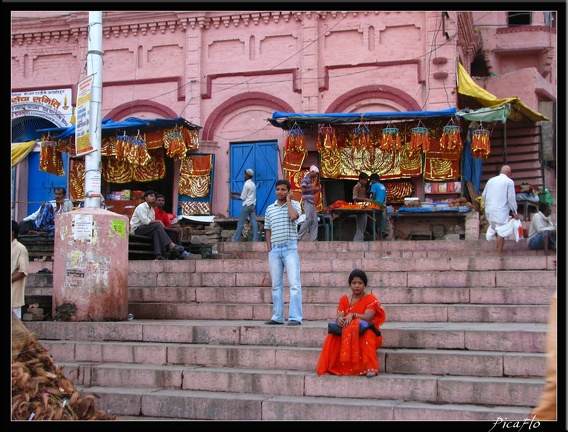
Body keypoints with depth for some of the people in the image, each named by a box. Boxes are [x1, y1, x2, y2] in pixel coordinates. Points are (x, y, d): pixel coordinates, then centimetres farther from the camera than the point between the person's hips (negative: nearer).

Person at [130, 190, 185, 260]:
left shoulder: (152, 210, 19)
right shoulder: (141, 207, -6)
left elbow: (151, 223, 13)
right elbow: (145, 221, -19)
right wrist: (158, 221, -13)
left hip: (144, 229, 7)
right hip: (136, 229, -7)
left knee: (156, 232, -27)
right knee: (157, 225, -27)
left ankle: (157, 255, -44)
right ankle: (171, 245, -35)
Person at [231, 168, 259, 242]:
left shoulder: (246, 184, -14)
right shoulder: (253, 184, 13)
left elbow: (243, 197, -12)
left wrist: (234, 197, 2)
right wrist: (236, 193, 19)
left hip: (247, 205, -8)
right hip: (253, 205, 8)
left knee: (240, 223, -1)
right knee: (254, 222, 1)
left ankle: (236, 239, 3)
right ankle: (255, 239, -3)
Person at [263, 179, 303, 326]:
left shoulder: (294, 204, 3)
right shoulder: (270, 209, 14)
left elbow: (293, 216, -20)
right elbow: (268, 230, 16)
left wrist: (288, 200, -6)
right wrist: (269, 249, 8)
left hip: (290, 247, -4)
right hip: (274, 248, 4)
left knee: (294, 283, -11)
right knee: (276, 285, 8)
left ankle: (295, 317, -12)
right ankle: (277, 317, 14)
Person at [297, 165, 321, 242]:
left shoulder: (311, 179, 20)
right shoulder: (305, 179, -6)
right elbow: (303, 190, -16)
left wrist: (317, 190, 11)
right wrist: (314, 189, -13)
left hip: (312, 202, 9)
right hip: (307, 201, -9)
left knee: (314, 221, 5)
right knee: (308, 219, -12)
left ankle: (314, 239, 7)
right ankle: (298, 237, -8)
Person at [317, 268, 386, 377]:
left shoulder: (370, 299, -3)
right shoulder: (344, 299, 10)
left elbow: (368, 317, -19)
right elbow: (339, 316, -3)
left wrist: (353, 315, -38)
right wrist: (339, 319, -30)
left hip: (367, 332, -3)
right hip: (346, 333, 3)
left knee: (367, 338, -38)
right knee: (333, 338, -26)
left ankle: (370, 368, -41)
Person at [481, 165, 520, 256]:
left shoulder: (491, 180, 12)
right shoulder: (509, 181, -4)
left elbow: (484, 195, 14)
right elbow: (511, 198, -7)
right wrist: (514, 212, 0)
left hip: (489, 210, 6)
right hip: (501, 210, -6)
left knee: (494, 227, 22)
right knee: (501, 232, -1)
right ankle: (499, 253, 1)